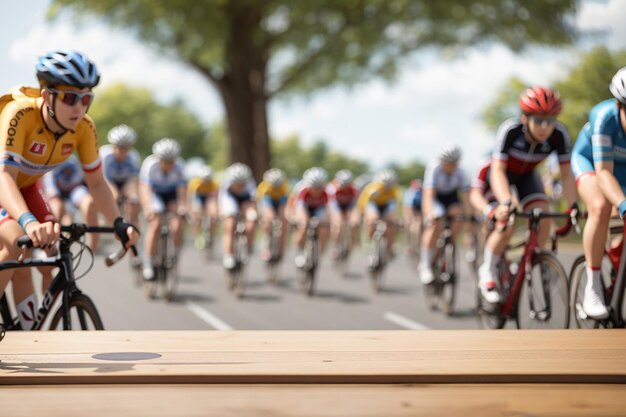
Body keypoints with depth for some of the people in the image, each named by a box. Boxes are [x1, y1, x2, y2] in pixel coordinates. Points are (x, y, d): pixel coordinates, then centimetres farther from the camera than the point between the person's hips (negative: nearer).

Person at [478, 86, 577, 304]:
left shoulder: (559, 134, -28)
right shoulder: (510, 130, -36)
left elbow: (566, 173, -21)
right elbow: (498, 170, -38)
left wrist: (573, 205, -33)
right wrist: (506, 202, -54)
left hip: (527, 176, 3)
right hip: (503, 175, -3)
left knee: (543, 222, -18)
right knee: (506, 225, -23)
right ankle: (487, 273, 0)